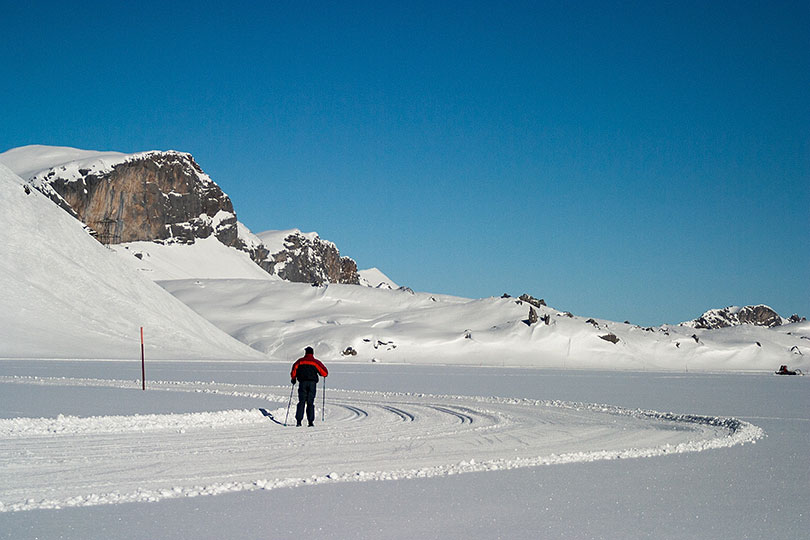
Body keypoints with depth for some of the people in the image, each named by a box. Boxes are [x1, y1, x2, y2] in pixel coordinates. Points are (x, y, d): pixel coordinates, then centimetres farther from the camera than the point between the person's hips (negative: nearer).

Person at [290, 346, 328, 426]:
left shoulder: (300, 361, 7)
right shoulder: (316, 362, 5)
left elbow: (294, 371, 4)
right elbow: (324, 373, 2)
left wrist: (293, 379, 22)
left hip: (302, 383, 0)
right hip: (312, 383, 0)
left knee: (301, 402, 5)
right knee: (310, 403, 4)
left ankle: (298, 421, -4)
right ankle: (311, 421, -3)